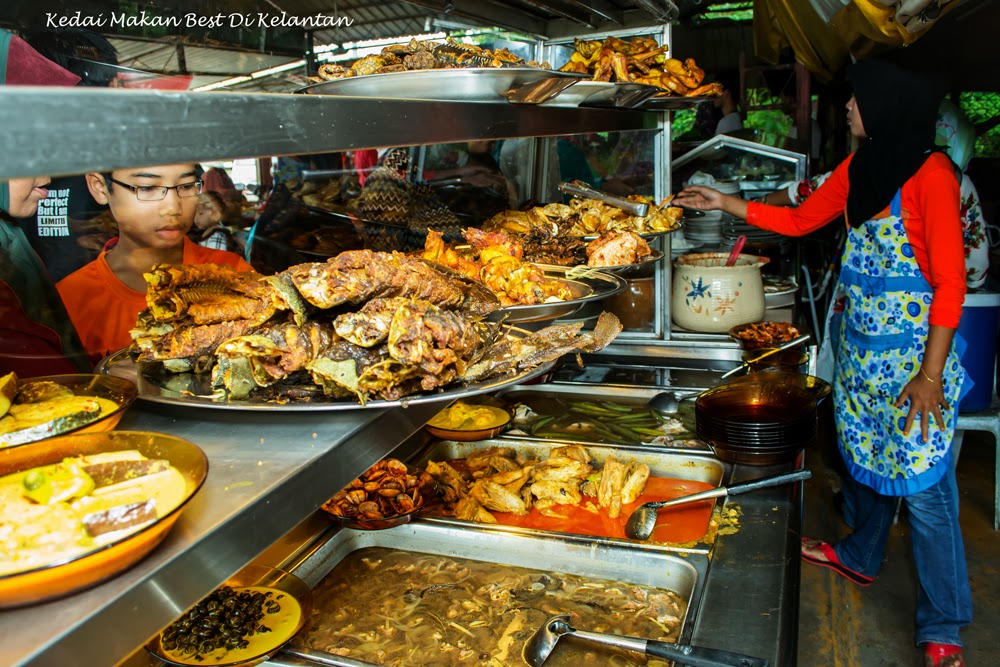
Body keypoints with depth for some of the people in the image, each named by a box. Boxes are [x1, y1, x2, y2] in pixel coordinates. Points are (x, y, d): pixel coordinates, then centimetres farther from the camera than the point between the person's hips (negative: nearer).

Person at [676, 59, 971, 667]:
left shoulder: (930, 173, -16)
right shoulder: (860, 167, 7)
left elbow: (951, 282, -18)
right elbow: (800, 219, 20)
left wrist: (931, 373, -20)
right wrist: (728, 204, 17)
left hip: (913, 347, -7)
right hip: (861, 341, 8)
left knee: (923, 480, -2)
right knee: (865, 452, 21)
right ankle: (861, 557, 43)